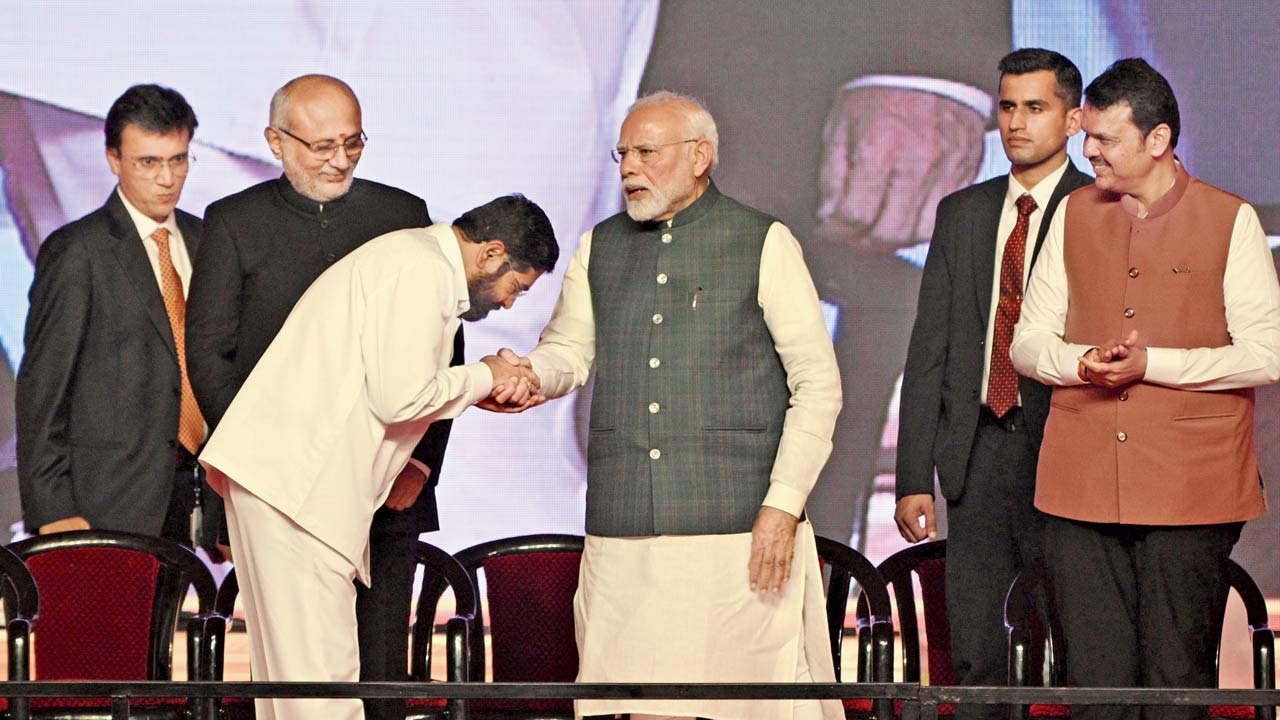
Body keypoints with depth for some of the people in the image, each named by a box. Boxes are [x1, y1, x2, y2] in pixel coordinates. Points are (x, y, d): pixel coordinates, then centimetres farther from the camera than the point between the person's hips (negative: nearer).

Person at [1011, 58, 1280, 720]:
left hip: (1189, 490, -3)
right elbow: (1027, 341, 14)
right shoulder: (1074, 215, 12)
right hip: (1081, 487, 3)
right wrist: (1081, 361, -8)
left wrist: (1151, 362, -13)